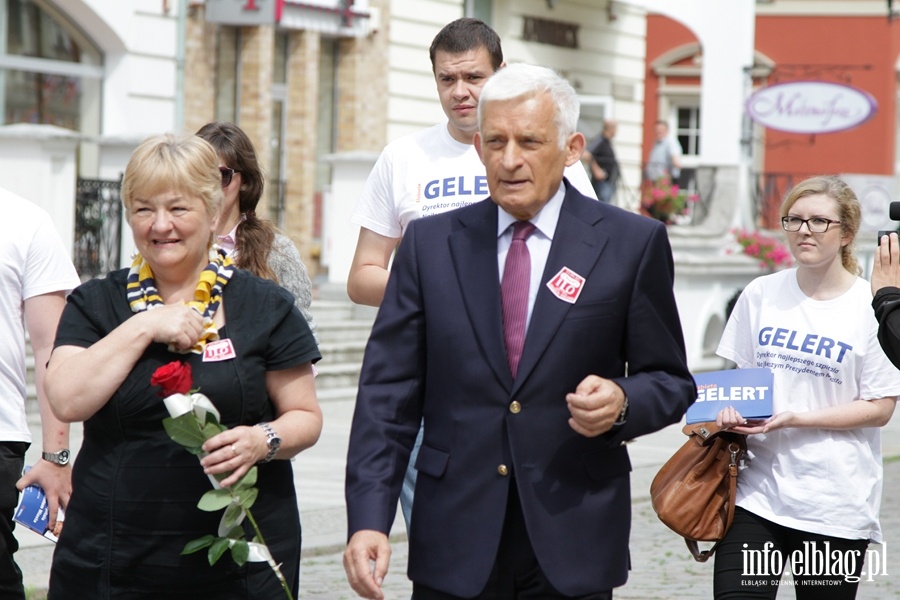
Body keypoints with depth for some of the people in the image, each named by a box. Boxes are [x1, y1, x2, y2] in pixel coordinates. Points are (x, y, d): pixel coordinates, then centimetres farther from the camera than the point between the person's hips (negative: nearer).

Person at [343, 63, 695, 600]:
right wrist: (369, 518, -9)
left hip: (573, 548, -1)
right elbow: (389, 392, 2)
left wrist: (622, 402, -17)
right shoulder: (431, 243, 5)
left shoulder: (632, 244, 1)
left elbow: (671, 382, 6)